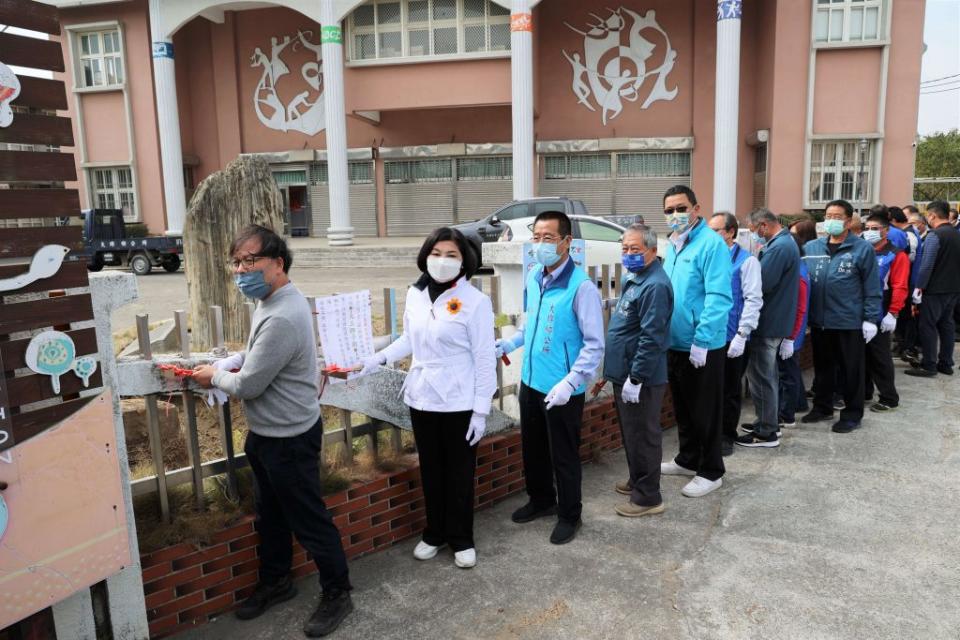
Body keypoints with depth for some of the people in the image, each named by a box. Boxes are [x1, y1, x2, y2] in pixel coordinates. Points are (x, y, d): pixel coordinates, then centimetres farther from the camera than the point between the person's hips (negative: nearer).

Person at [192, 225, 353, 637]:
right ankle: (274, 582, 42)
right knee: (269, 514, 23)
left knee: (308, 519, 6)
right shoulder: (271, 302, 4)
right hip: (266, 432, 10)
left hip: (289, 438, -10)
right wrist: (225, 366, 2)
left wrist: (215, 377, -5)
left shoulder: (282, 318, -29)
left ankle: (337, 593, 23)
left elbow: (248, 385, -25)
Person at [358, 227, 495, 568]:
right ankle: (434, 533, 36)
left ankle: (461, 539, 29)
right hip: (422, 397, 5)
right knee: (430, 470, 17)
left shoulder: (475, 301, -14)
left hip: (458, 402, -4)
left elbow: (484, 358, -12)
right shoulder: (415, 294, 2)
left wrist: (481, 409, -12)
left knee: (459, 473, 10)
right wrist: (377, 359, 4)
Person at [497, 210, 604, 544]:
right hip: (530, 381, 7)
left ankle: (569, 515, 31)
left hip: (562, 389, -7)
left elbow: (594, 344, -20)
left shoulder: (582, 286, -20)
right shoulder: (533, 277, 3)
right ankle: (541, 500, 45)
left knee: (563, 455, 9)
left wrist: (570, 382, -27)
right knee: (532, 448, 22)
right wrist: (508, 344, 12)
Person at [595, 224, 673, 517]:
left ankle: (648, 497, 14)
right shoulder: (632, 279, 12)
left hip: (641, 378, -10)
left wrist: (635, 378, -24)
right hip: (624, 372, 10)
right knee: (630, 432, 21)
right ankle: (637, 480, 38)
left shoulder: (655, 286, -20)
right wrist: (614, 371, 22)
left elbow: (651, 337, -25)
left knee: (643, 436, 2)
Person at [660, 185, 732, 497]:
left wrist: (701, 341, -24)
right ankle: (688, 459, 36)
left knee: (705, 412, 5)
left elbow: (718, 298, -22)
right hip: (675, 343, 8)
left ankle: (711, 472, 20)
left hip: (701, 347, -8)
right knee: (683, 408, 20)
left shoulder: (711, 243, -16)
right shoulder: (673, 245, 10)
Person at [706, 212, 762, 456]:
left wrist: (741, 335, -16)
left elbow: (753, 299, -11)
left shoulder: (746, 260, -8)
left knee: (730, 390, 9)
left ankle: (727, 436, 22)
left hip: (731, 338, -5)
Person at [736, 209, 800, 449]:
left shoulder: (779, 247, -21)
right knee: (768, 373, 20)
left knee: (761, 375, -3)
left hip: (769, 321, -11)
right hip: (777, 319, 11)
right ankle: (770, 421, 31)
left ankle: (766, 433, 5)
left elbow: (761, 283, -26)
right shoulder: (785, 241, 13)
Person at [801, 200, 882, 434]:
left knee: (850, 370, 8)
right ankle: (822, 407, 31)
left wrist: (870, 319, -9)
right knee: (822, 367, 17)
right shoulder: (811, 247, 5)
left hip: (850, 322, -4)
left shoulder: (862, 249, -6)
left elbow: (872, 287, -6)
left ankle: (852, 413, 21)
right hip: (819, 321, 4)